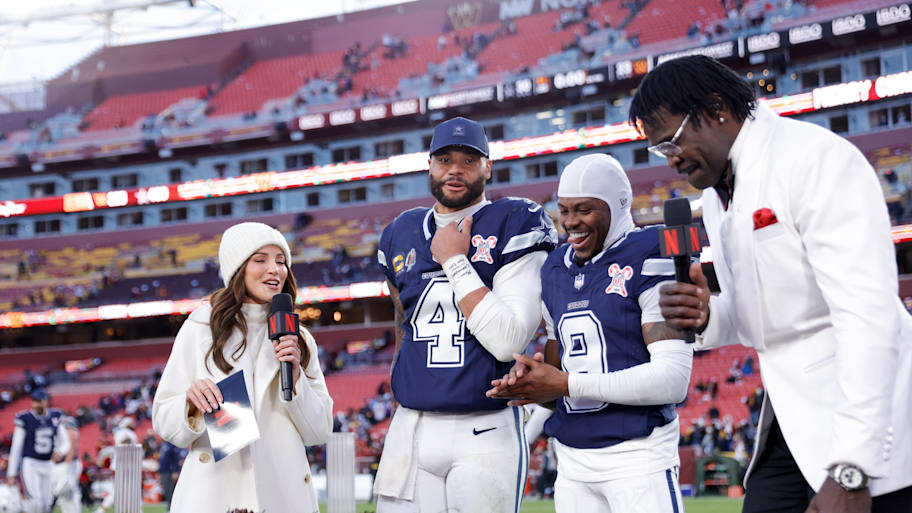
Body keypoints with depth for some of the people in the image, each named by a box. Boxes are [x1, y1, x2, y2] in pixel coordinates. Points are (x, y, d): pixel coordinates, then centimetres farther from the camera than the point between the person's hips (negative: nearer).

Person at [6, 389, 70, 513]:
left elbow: (65, 442, 8)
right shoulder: (25, 419, -9)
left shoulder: (55, 417, 2)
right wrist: (11, 474, -5)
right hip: (29, 464, -4)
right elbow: (16, 448, -4)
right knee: (36, 503, -20)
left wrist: (60, 452, -16)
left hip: (48, 465, 4)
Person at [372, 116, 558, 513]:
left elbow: (508, 341, -15)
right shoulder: (402, 234, 13)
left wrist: (455, 261, -12)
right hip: (411, 431, 5)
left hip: (486, 432, -4)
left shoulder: (515, 225, -4)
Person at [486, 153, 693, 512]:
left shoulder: (648, 261, -9)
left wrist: (567, 385, -17)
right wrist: (530, 380, -5)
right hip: (572, 462, 6)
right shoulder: (555, 272, 14)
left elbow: (673, 379, -17)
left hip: (638, 455, -6)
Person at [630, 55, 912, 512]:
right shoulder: (716, 193, 11)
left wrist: (849, 471, -28)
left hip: (867, 426, -8)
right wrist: (705, 317, -4)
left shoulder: (815, 157, -15)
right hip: (793, 425, 8)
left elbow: (867, 314, -23)